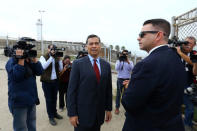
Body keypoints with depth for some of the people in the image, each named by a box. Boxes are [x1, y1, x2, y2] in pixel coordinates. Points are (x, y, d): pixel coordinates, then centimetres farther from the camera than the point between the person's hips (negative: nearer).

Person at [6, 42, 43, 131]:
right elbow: (17, 76, -25)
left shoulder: (29, 61, 10)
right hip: (19, 101, -7)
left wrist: (34, 59, -11)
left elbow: (39, 72, -2)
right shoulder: (12, 62, -9)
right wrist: (21, 59, -24)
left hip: (31, 100, 7)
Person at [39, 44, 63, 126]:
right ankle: (51, 117, 18)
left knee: (54, 98, 15)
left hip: (55, 81, 4)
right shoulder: (43, 57, -2)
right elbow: (43, 66, -20)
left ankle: (54, 113, 32)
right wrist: (51, 57, -20)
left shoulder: (57, 58, 8)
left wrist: (59, 59, -10)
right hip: (47, 82, -3)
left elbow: (60, 69, 2)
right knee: (49, 99, 6)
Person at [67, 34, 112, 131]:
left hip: (99, 113, 4)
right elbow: (71, 90, -9)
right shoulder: (78, 64, -8)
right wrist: (72, 113, -10)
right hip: (82, 113, -3)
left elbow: (108, 89, 8)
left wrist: (108, 108, 9)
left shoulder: (106, 65, 4)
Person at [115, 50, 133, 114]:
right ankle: (117, 108, 16)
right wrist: (120, 60, -17)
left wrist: (127, 61, -21)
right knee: (119, 93, 6)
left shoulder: (130, 62, 6)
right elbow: (116, 68, -14)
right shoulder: (118, 61, 4)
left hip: (128, 79, 1)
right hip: (120, 79, -1)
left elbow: (131, 68, -14)